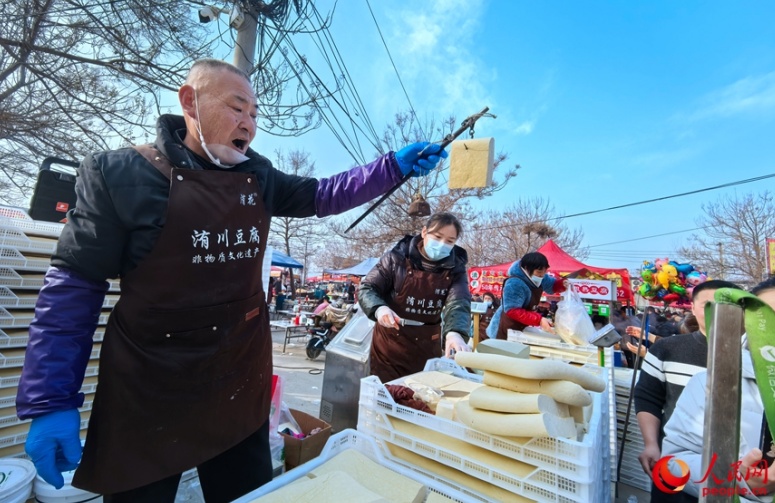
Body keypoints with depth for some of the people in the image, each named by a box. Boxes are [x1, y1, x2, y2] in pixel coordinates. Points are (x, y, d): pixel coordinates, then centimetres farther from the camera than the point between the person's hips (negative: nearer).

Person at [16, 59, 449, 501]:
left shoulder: (258, 177, 2)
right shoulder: (120, 173, -12)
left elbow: (322, 195, 1)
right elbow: (74, 285, -9)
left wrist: (395, 166, -9)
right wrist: (51, 400, -11)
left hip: (243, 382, 4)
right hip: (147, 392, -3)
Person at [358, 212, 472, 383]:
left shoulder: (455, 269, -6)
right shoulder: (398, 257, -12)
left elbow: (459, 303, -20)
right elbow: (366, 288, -7)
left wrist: (455, 332, -41)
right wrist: (379, 308, -29)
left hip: (428, 348, 2)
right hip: (390, 343, -1)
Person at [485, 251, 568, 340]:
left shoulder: (537, 277, -1)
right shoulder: (514, 284, -30)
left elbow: (552, 285, 16)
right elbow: (513, 311, -33)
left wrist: (563, 284, -8)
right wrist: (539, 320, -38)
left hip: (521, 328, 9)